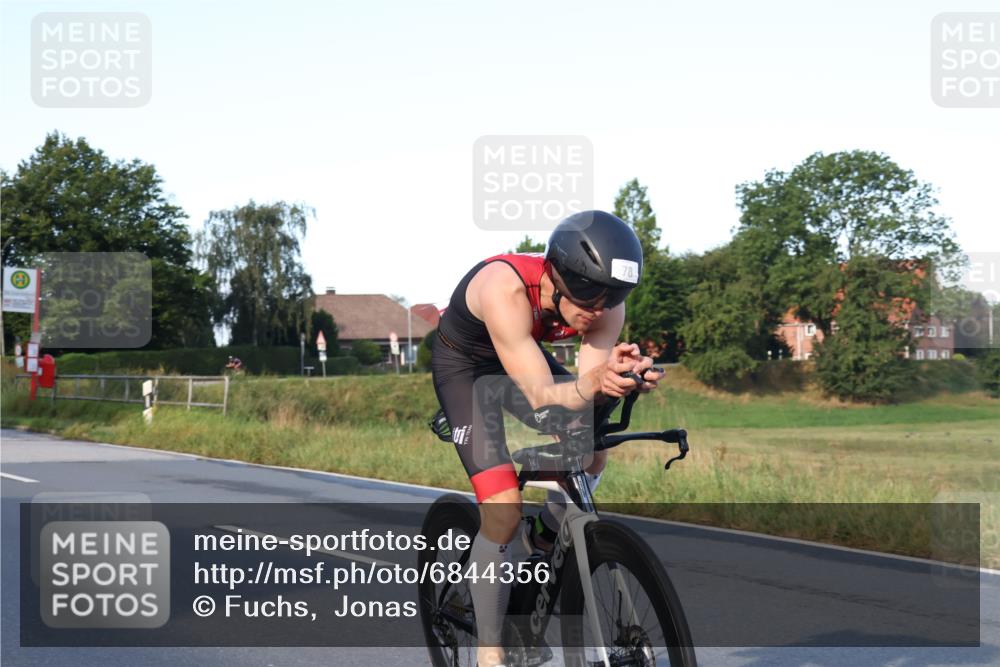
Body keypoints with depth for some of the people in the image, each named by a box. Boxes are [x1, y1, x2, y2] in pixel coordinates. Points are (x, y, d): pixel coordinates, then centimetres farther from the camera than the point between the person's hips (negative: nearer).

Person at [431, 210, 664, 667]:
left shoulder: (605, 305, -24)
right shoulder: (504, 289, -40)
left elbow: (586, 392, -28)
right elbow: (541, 396, -45)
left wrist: (616, 381, -50)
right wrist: (593, 382, -65)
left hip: (526, 354, 6)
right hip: (464, 364, -5)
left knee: (591, 451, -13)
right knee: (503, 510, -17)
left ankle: (543, 537, 17)